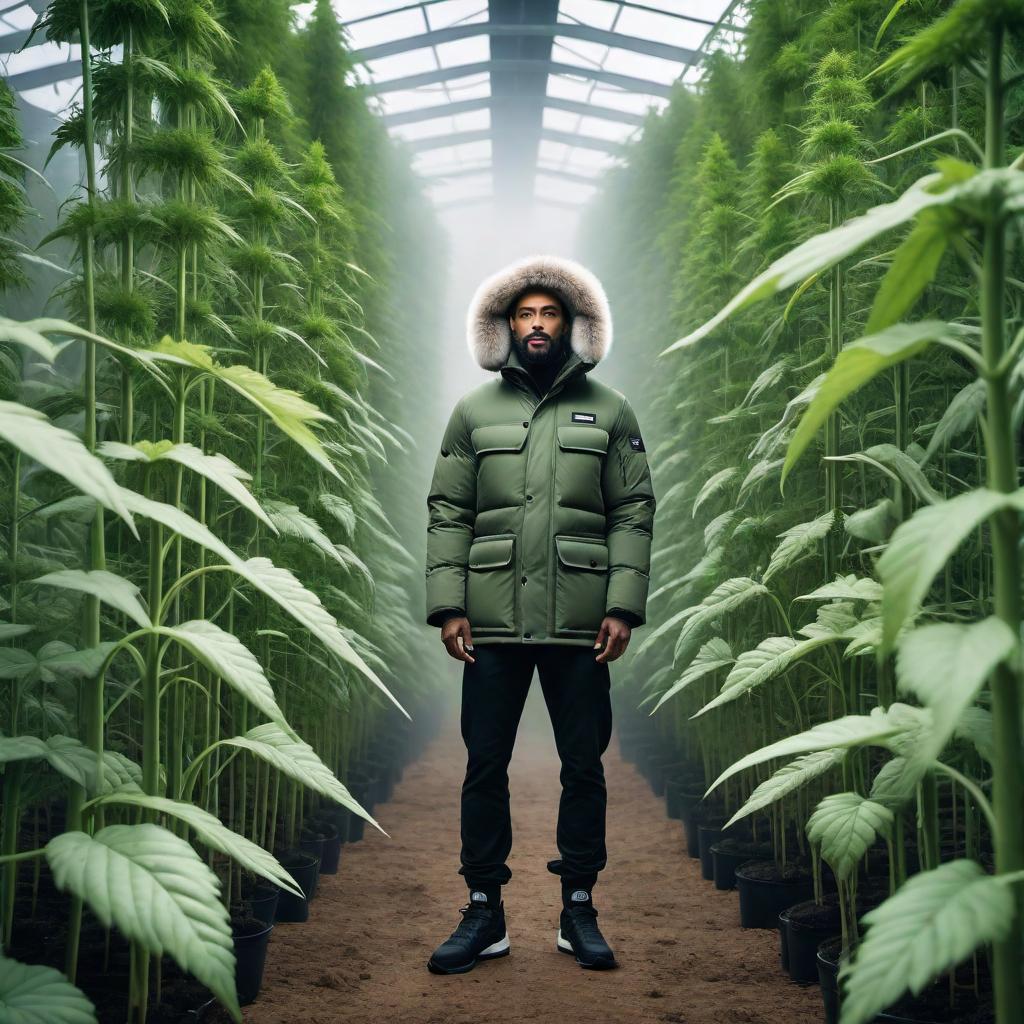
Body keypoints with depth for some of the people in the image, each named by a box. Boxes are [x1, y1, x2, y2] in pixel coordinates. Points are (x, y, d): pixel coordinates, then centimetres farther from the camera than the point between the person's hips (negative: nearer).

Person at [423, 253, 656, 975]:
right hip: (492, 622, 1)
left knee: (583, 766, 7)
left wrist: (625, 605, -7)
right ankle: (484, 913, 17)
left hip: (580, 625, 0)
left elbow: (634, 513, 4)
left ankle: (579, 911, 20)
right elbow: (448, 514, 6)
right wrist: (448, 606, -4)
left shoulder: (610, 412, 8)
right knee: (484, 766, 5)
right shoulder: (474, 412, 10)